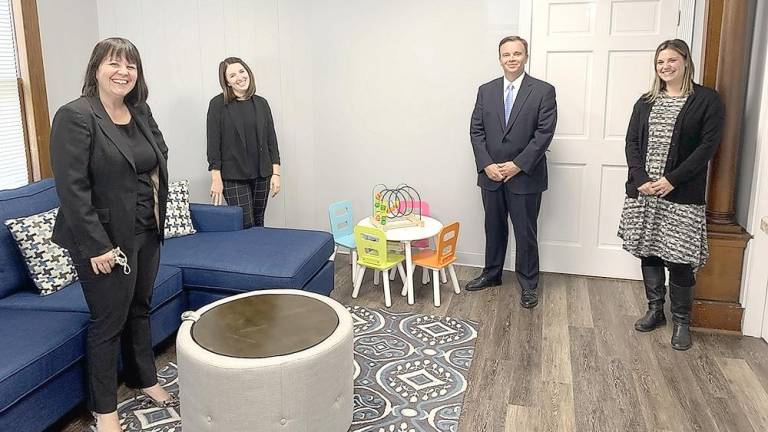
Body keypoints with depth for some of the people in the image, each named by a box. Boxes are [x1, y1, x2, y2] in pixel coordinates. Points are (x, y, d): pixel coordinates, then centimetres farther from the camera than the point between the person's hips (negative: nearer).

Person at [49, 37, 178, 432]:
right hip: (105, 239, -7)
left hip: (146, 233, 7)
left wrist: (157, 215, 11)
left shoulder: (141, 112, 6)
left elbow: (159, 157, 19)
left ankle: (145, 381, 36)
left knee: (139, 309, 19)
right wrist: (97, 246, -21)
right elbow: (71, 187, -19)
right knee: (109, 321, 3)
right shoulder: (75, 116, -15)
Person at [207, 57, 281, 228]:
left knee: (258, 223, 10)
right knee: (245, 226, -6)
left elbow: (271, 139, 8)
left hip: (261, 174, 4)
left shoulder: (261, 103, 7)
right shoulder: (218, 104, -4)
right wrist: (216, 178, -11)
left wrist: (276, 173, 2)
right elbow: (213, 142, -6)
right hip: (233, 175, -3)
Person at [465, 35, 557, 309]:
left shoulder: (543, 91, -4)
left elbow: (544, 132, -10)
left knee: (525, 232, 6)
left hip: (525, 176, -3)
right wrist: (486, 165, -8)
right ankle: (492, 274, 33)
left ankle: (528, 285, 20)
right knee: (494, 228, 16)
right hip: (491, 175, 3)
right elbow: (476, 131, 4)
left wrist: (518, 165, -16)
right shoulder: (486, 91, 7)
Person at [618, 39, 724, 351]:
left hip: (682, 194, -4)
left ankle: (681, 320, 16)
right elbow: (632, 142, 7)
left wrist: (671, 180, -16)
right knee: (648, 252, 11)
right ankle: (655, 310, 27)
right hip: (642, 191, 4)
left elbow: (708, 146, -8)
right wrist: (641, 179, -9)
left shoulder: (706, 100, -1)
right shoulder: (646, 102, 12)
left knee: (679, 259, -2)